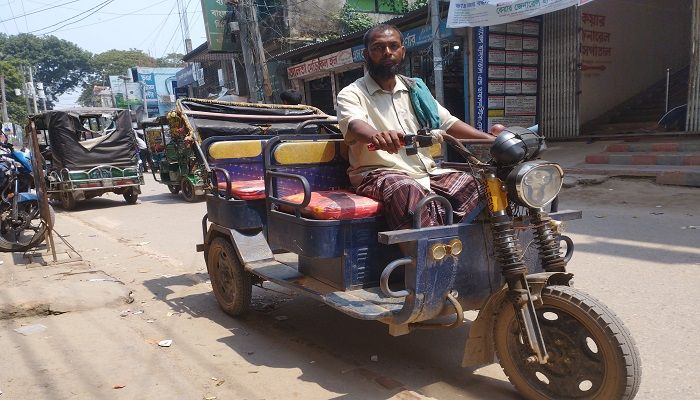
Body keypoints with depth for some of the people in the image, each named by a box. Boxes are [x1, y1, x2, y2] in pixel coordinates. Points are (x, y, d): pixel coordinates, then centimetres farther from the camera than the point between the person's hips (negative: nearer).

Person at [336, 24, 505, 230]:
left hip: (427, 173, 5)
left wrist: (489, 139, 4)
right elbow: (353, 124, -20)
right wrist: (376, 136, -45)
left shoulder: (415, 89, 20)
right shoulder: (351, 94, 3)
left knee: (473, 184, -19)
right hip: (380, 174, -5)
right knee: (408, 191, -38)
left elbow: (448, 123, 18)